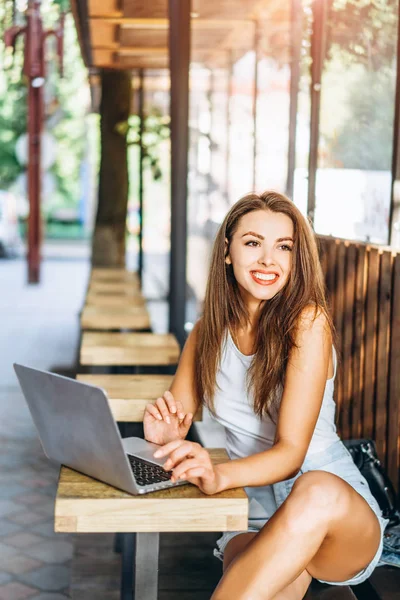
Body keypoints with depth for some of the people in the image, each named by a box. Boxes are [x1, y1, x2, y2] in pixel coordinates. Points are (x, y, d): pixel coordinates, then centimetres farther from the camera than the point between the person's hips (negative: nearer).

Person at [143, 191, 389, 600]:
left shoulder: (308, 321, -12)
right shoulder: (208, 330, 4)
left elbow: (291, 451, -18)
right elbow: (174, 422, 6)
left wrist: (220, 475, -38)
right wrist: (165, 432, -19)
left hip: (338, 512, -1)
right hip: (253, 511, 2)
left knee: (317, 491, -38)